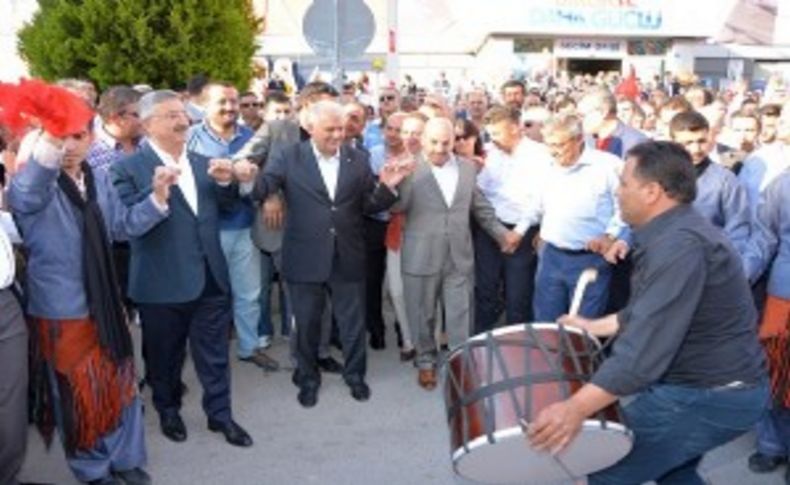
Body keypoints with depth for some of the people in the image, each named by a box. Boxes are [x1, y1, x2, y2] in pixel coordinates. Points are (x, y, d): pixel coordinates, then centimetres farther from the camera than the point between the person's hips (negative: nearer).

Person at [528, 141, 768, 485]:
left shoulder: (678, 245, -25)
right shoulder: (673, 234, 10)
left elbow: (649, 343, -34)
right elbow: (647, 314, 22)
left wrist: (576, 408, -37)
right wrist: (594, 326, 25)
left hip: (707, 395, -11)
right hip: (709, 384, 11)